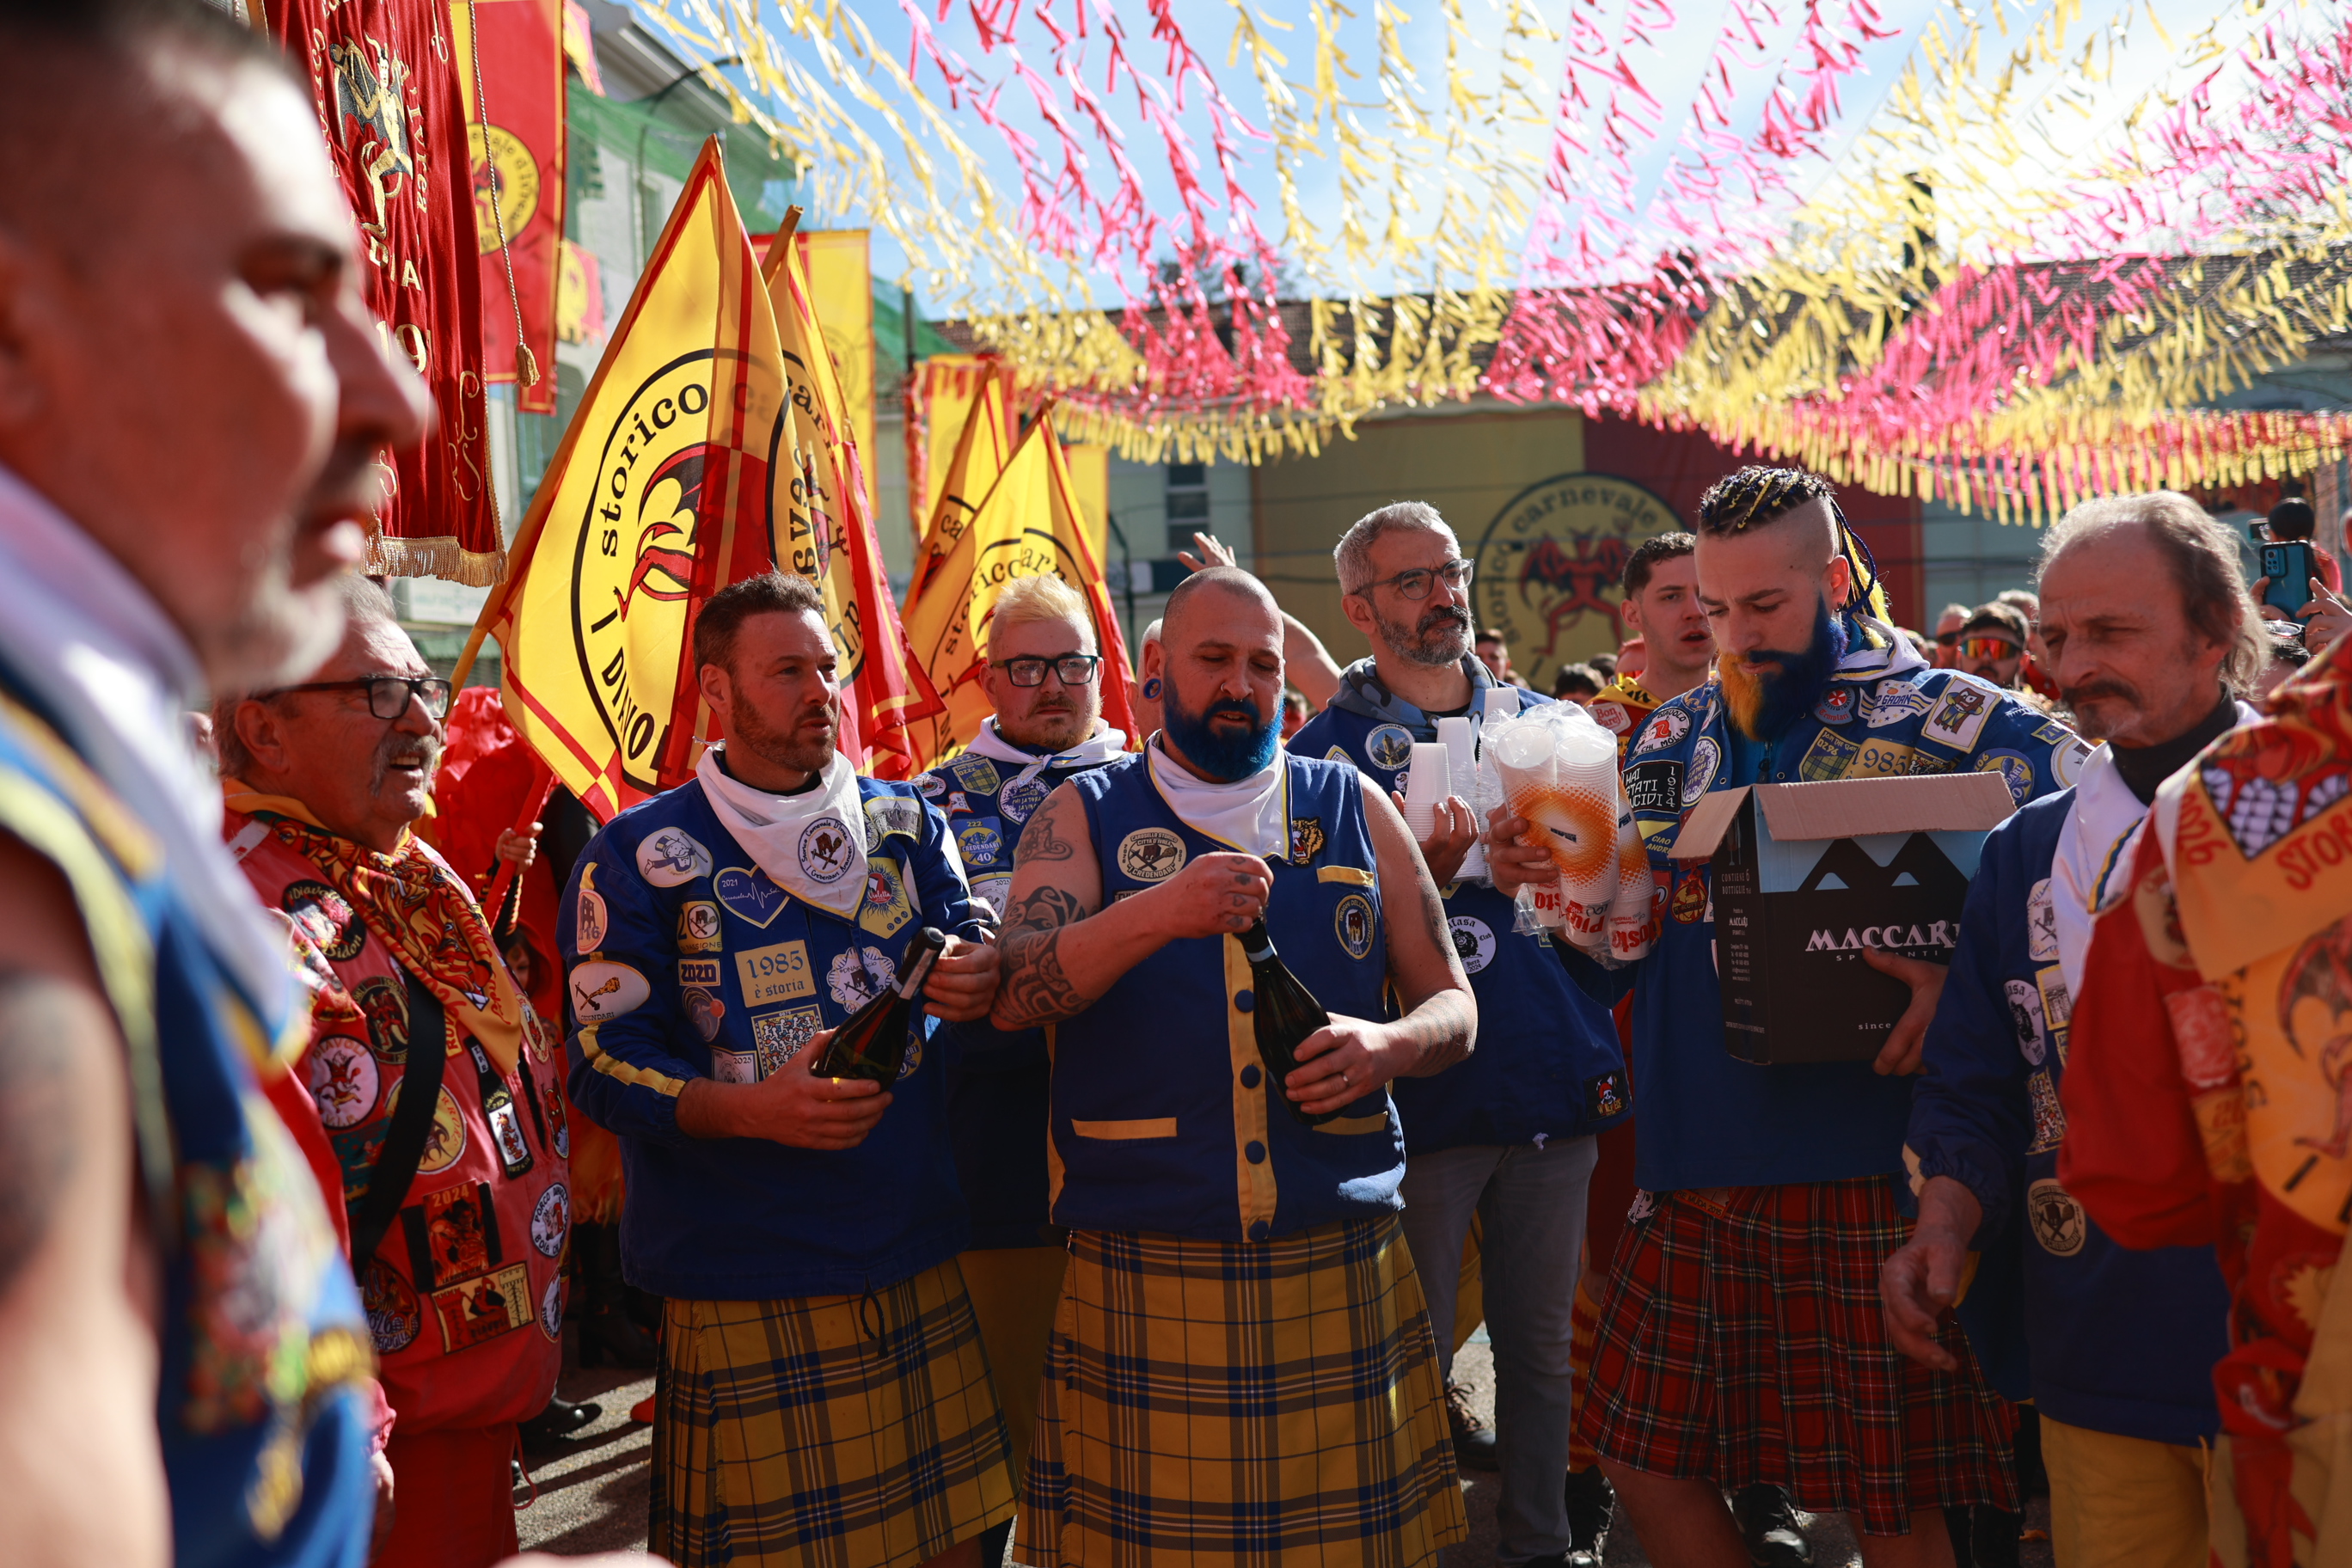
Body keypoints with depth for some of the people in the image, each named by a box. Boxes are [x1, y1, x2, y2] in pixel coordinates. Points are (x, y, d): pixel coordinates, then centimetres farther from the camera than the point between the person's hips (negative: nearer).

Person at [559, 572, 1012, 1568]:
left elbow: (976, 945, 10)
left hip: (917, 1261, 4)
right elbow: (603, 1060, -7)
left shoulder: (904, 821, 10)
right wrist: (751, 1110, -23)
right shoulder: (642, 853, -3)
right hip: (745, 1288, -4)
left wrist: (980, 979, -16)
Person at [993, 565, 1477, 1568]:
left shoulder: (1352, 808, 11)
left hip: (1343, 1266, 2)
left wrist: (1388, 1045, -10)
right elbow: (1013, 996, -10)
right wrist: (1156, 914, -25)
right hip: (1145, 1278, -2)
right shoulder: (1085, 816, 6)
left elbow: (1453, 1006, 13)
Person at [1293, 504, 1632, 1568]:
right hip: (1420, 1093, -4)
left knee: (1541, 1341, 13)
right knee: (1409, 1356, 4)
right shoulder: (1329, 750, -1)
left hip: (1554, 1079, 4)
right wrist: (1425, 877, -21)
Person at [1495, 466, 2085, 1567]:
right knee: (1648, 1458, 13)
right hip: (1689, 1175, 6)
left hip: (1860, 1173, -5)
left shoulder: (1947, 719, -4)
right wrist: (1541, 877, -4)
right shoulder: (1673, 740, 13)